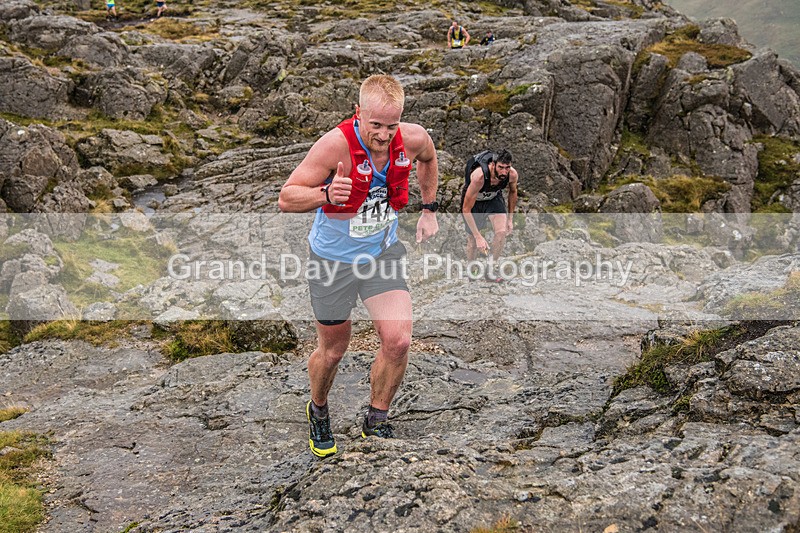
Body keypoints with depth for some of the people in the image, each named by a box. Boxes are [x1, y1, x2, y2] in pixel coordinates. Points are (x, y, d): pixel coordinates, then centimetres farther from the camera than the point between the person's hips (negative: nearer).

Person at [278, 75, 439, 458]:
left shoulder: (413, 139, -14)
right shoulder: (336, 143, -27)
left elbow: (428, 158, 14)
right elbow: (286, 199, -23)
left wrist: (429, 209, 14)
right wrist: (325, 193, -42)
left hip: (383, 252, 3)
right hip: (333, 258, -3)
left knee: (398, 341, -10)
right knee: (332, 350, 11)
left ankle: (375, 424, 15)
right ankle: (318, 411, 43)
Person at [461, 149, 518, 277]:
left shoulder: (513, 174, -27)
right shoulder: (479, 176, -42)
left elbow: (512, 192, 1)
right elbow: (466, 209, -34)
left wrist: (510, 219, 4)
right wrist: (479, 237, -35)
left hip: (494, 197, 3)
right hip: (473, 200, -3)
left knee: (502, 232, -18)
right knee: (473, 240, 1)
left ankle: (490, 270, 1)